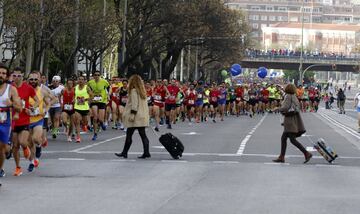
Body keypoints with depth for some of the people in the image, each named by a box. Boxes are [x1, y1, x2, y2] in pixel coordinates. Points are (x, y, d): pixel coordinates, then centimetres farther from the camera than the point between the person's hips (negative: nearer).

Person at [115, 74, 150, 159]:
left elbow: (134, 104, -18)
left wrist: (132, 114, -19)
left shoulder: (134, 91, -10)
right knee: (143, 135, 5)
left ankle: (124, 153, 5)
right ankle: (146, 152, 0)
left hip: (136, 117, -8)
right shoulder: (142, 91, 14)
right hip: (142, 117, 8)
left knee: (129, 135, 0)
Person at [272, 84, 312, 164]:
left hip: (290, 119, -9)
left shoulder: (288, 96, -11)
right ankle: (281, 157, 11)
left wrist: (278, 108, -4)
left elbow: (285, 107, -22)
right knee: (283, 138, 11)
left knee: (292, 140, -10)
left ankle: (307, 153, -15)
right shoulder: (294, 97, 14)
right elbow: (299, 107, 19)